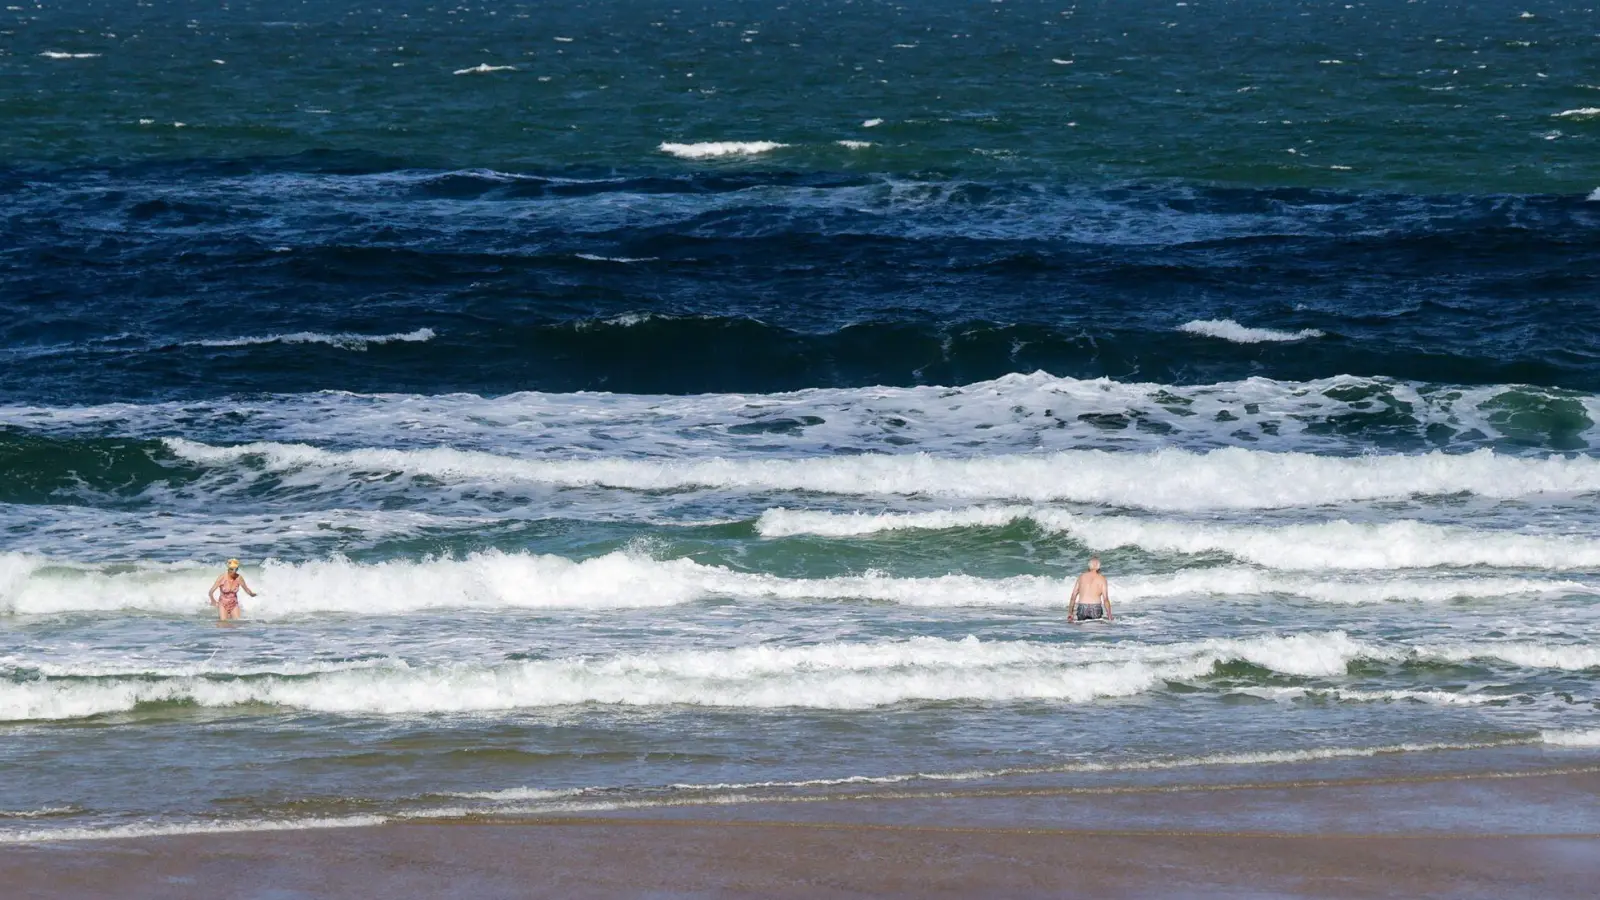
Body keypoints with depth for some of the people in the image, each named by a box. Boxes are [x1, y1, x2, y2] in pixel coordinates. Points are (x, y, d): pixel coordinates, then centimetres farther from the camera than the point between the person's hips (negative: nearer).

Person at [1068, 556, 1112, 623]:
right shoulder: (1102, 578, 5)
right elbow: (1105, 599, 0)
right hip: (1095, 608, -2)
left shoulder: (1081, 577, 12)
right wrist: (1109, 616, 3)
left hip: (1082, 608, 2)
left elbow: (1073, 596, 12)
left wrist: (1070, 613, 17)